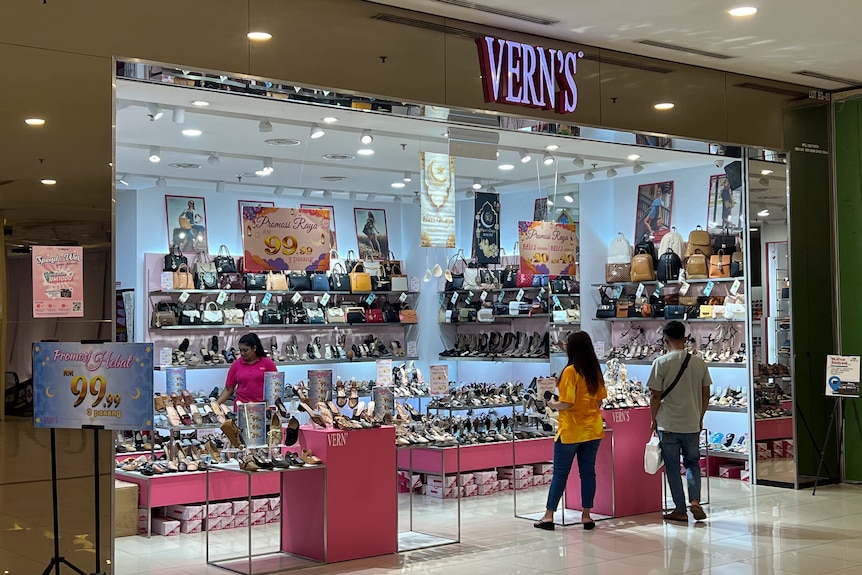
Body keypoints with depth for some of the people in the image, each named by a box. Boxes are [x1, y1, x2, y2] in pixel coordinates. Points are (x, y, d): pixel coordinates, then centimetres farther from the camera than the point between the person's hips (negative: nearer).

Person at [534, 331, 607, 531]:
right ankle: (586, 515, 11)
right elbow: (600, 400, 10)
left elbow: (566, 403, -19)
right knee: (588, 472, 9)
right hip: (592, 430, 5)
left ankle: (548, 515, 8)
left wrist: (551, 404, -1)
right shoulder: (596, 371, 4)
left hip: (570, 431, -5)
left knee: (560, 473, 2)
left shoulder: (570, 371, -15)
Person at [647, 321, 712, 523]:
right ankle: (695, 500, 0)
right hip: (692, 424, 3)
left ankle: (680, 510, 11)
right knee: (693, 463, 19)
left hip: (668, 424, -3)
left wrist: (654, 419, 4)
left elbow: (655, 396, -9)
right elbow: (706, 394, 6)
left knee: (672, 467, 7)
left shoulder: (661, 363, -10)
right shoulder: (699, 363, 1)